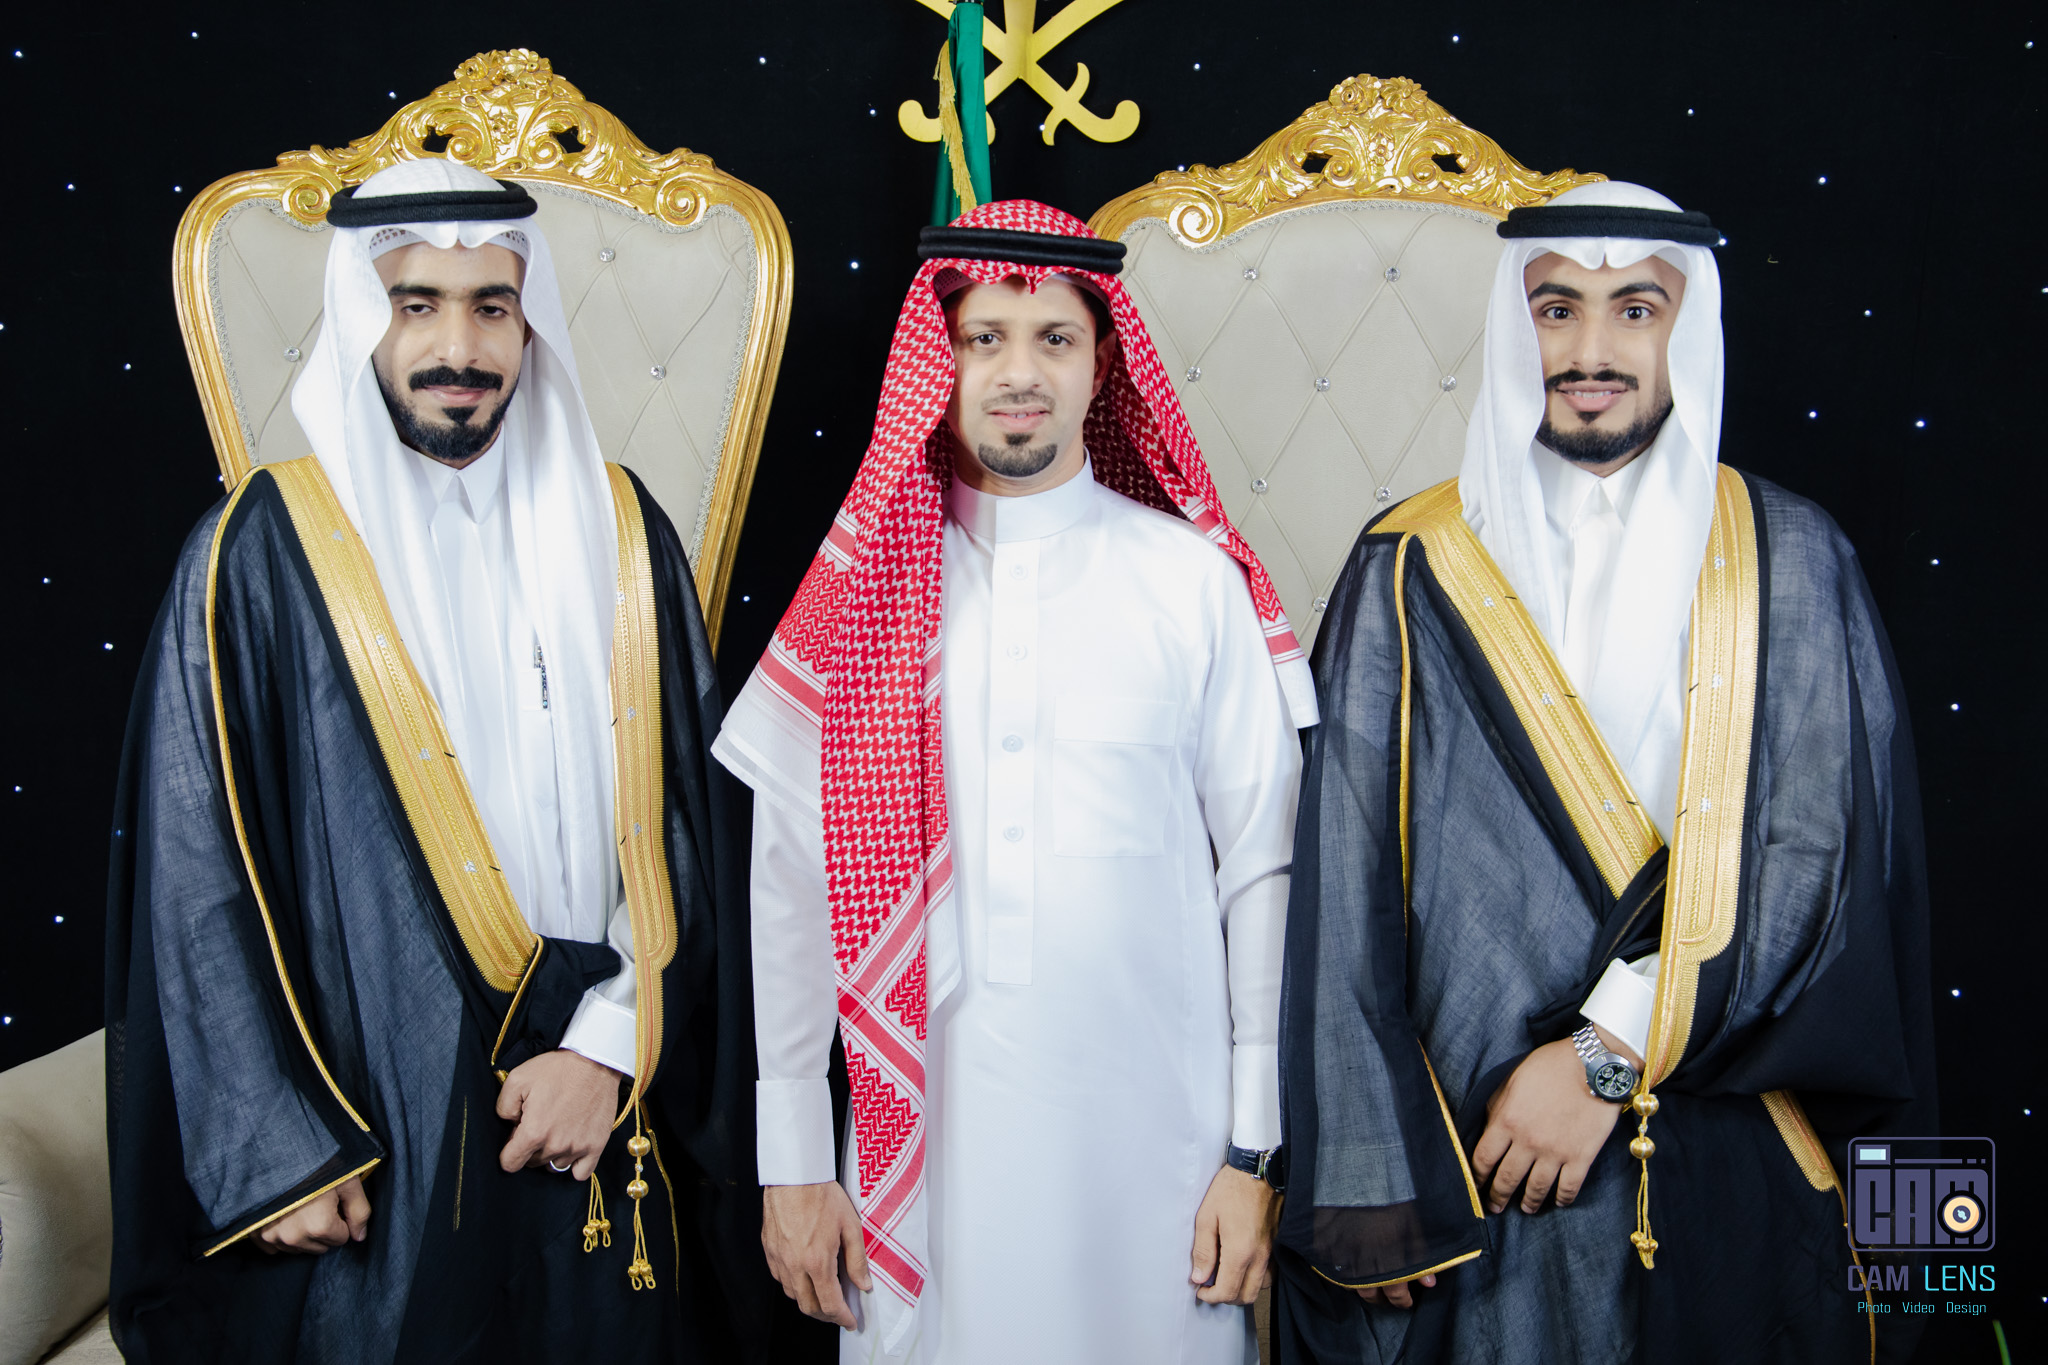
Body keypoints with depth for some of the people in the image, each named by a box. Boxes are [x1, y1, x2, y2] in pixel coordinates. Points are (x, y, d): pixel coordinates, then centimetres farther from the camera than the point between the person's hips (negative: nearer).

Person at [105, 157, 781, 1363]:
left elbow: (690, 820, 3)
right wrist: (276, 1150, -9)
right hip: (366, 1141, -3)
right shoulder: (263, 553, -5)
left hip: (599, 1119, 3)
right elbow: (198, 868, -6)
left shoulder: (617, 530, 4)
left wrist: (611, 1046, -7)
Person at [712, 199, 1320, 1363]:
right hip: (922, 1134, 1)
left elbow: (1264, 868, 0)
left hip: (1151, 1135, 0)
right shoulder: (861, 591, 1)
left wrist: (1259, 1150, -1)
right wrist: (792, 1162, 3)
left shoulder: (1196, 580, 0)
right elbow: (793, 878, 3)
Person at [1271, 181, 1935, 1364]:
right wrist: (1368, 1179, -8)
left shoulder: (1791, 565, 2)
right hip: (1466, 1166, 0)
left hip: (1728, 1172, 1)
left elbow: (1820, 855, -6)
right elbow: (1347, 891, -3)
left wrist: (1609, 1054, -15)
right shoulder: (1414, 575, 0)